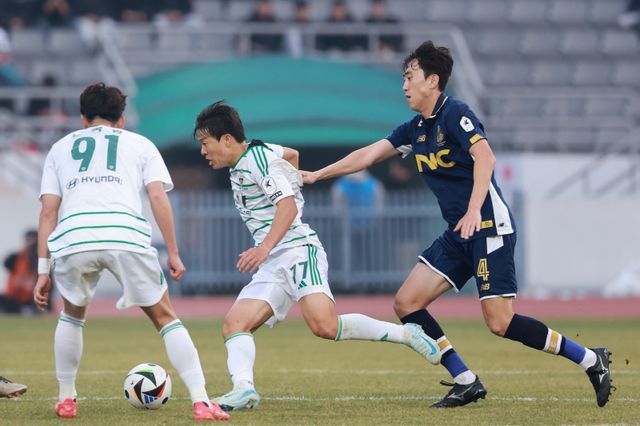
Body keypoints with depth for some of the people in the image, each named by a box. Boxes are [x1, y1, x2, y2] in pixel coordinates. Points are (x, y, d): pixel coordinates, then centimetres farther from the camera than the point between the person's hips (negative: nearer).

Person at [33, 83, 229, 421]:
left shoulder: (61, 148, 29)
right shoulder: (140, 144, 26)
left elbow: (48, 211, 20)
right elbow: (158, 197, 11)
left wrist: (43, 270, 18)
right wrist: (173, 254, 13)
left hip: (73, 238, 1)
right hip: (127, 236, -1)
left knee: (72, 314, 29)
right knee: (165, 317, 11)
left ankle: (66, 399, 27)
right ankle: (201, 403, -1)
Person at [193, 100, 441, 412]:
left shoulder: (258, 158, -7)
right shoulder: (240, 167, 20)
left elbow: (288, 206, -20)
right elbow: (291, 154, 38)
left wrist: (265, 248, -32)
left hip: (297, 249, -10)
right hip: (272, 267, 10)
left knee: (324, 325, -28)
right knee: (233, 325, -9)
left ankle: (405, 334, -13)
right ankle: (243, 389, -30)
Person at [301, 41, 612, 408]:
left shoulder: (455, 113, -10)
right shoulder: (416, 129, 15)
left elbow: (485, 157, -23)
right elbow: (368, 155, 21)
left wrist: (474, 212, -33)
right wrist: (315, 175, 20)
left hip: (490, 227, -9)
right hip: (458, 235, 9)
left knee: (500, 322, -16)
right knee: (407, 303, 1)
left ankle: (591, 360, -4)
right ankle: (466, 382, 5)